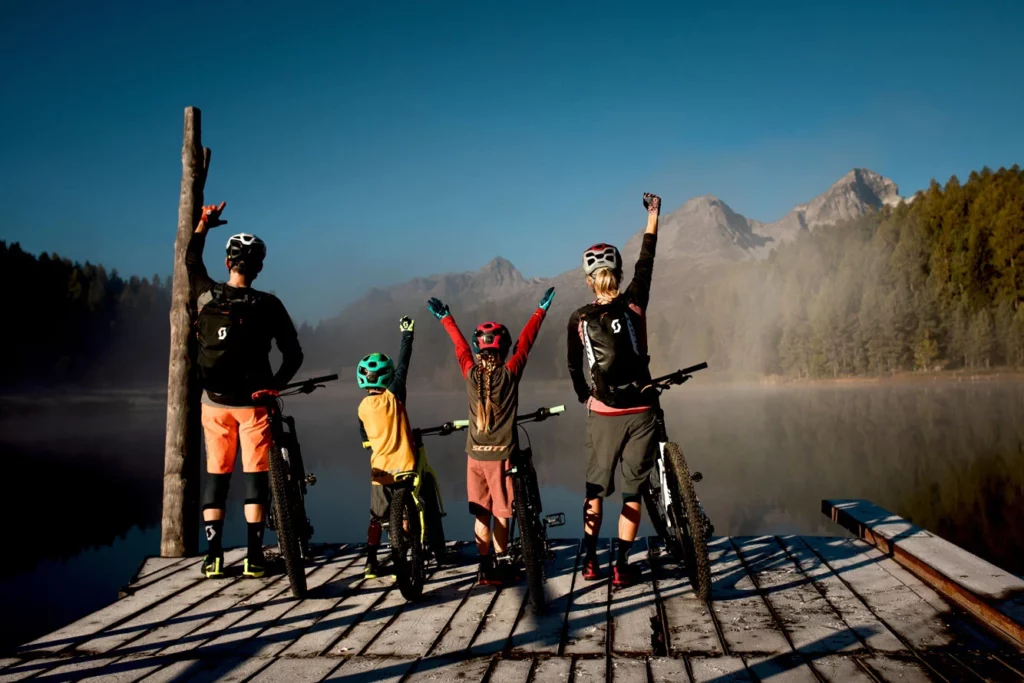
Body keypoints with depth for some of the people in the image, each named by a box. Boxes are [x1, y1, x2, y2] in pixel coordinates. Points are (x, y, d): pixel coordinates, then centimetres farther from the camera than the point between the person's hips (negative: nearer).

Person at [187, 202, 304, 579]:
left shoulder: (206, 295, -2)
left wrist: (204, 224, 29)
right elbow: (294, 354, -9)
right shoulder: (269, 305, -9)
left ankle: (214, 557, 11)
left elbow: (191, 261, 19)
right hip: (253, 402, -2)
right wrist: (274, 385, -1)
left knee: (216, 477, 10)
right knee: (256, 477, 4)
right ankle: (254, 558, 5)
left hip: (215, 402, 2)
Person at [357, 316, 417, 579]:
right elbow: (403, 364, -5)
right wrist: (407, 334, 2)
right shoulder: (393, 397, -10)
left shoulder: (363, 406, 1)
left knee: (376, 517, 14)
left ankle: (371, 562, 13)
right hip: (404, 466, -3)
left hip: (379, 468, 3)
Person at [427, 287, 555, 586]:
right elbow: (525, 342, -1)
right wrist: (541, 309, 11)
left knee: (481, 515, 11)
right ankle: (500, 568, 12)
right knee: (501, 515, 6)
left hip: (476, 455, 3)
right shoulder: (509, 374, -10)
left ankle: (485, 568, 16)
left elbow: (460, 345, 12)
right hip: (503, 453, -3)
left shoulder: (471, 374, -3)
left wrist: (445, 317, 28)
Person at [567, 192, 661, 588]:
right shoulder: (634, 304, -6)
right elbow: (645, 263, 8)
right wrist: (653, 215, 20)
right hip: (641, 412, 0)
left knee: (596, 489, 16)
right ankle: (621, 566, 11)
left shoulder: (579, 320, -5)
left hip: (602, 415, 1)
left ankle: (590, 560, 22)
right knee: (633, 492, 8)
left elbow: (574, 368, 4)